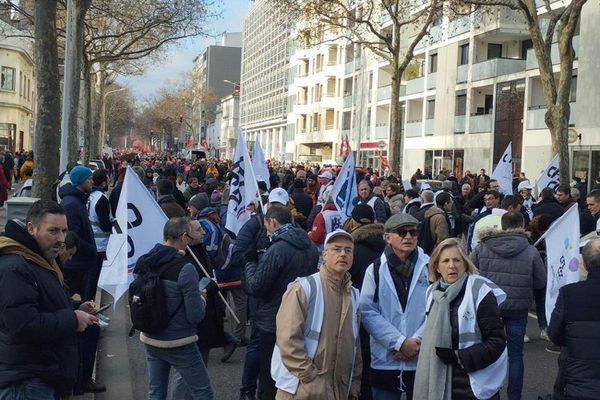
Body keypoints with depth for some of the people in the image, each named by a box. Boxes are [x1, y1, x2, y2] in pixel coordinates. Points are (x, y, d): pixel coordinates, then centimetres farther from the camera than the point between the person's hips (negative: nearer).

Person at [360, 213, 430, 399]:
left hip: (423, 360, 0)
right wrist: (400, 343, -13)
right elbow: (368, 312, -5)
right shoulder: (375, 270, 3)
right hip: (385, 361, 0)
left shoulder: (430, 267, 3)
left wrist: (417, 341, -12)